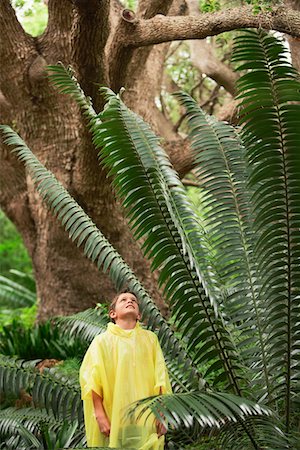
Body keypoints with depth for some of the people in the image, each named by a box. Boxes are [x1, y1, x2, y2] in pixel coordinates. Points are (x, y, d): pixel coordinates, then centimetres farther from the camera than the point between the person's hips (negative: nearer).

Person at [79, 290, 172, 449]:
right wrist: (100, 416, -9)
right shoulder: (103, 341, 4)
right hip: (114, 420, -2)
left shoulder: (150, 339, 11)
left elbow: (160, 379, 8)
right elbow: (91, 380, -2)